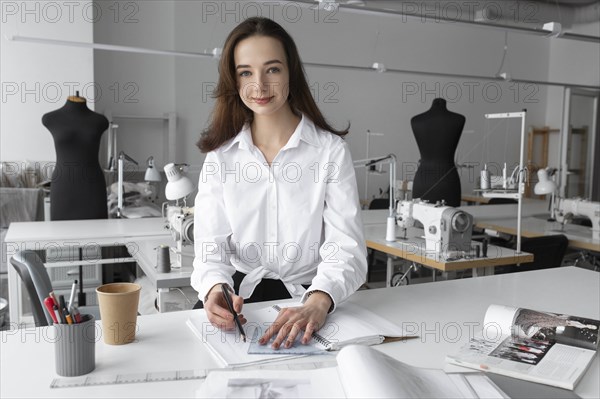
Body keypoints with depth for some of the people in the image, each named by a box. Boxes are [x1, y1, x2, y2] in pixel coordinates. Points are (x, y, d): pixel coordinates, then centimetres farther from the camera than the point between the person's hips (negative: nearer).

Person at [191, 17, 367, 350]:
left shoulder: (331, 151, -4)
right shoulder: (220, 156, 4)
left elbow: (347, 249, -13)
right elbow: (211, 246, -2)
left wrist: (317, 303, -33)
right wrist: (215, 289, -25)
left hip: (308, 297, -2)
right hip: (240, 297, 3)